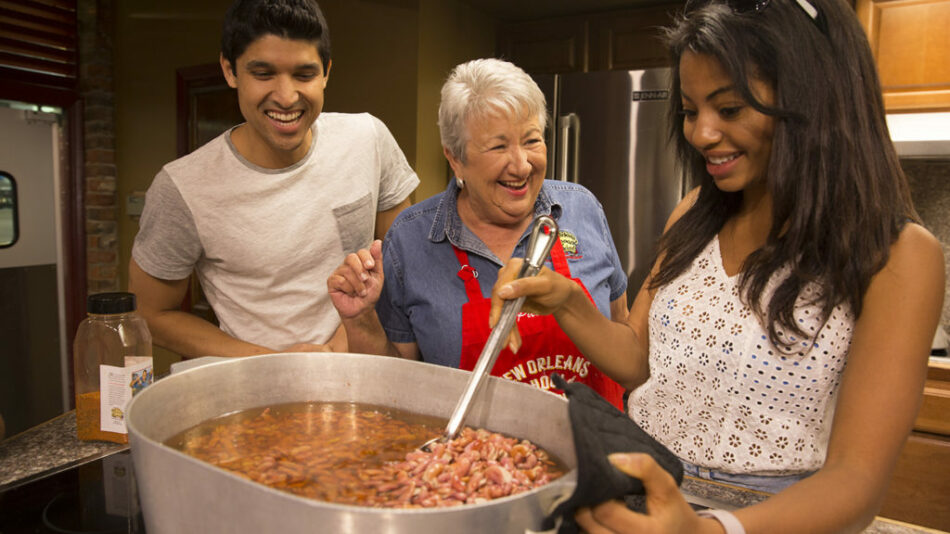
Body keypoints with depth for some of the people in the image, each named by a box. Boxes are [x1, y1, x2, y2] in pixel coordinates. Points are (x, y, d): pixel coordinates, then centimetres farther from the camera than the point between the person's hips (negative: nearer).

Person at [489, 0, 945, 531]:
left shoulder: (898, 255, -13)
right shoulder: (696, 215, 3)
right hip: (640, 489, 4)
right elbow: (638, 360, 6)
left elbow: (858, 475, -18)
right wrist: (566, 304, -12)